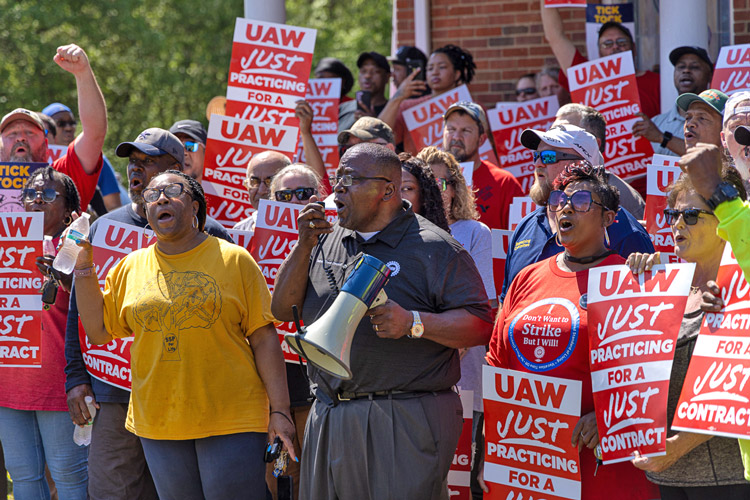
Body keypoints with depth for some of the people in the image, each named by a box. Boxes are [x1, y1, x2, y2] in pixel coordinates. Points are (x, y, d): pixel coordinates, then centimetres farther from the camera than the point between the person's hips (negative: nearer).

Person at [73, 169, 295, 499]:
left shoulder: (234, 259, 0)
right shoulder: (132, 267, 10)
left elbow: (263, 338, -2)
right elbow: (98, 330, 10)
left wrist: (280, 410, -8)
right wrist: (84, 262, 3)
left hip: (230, 420, -3)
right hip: (158, 422, 3)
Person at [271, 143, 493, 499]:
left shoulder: (432, 248, -4)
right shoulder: (327, 241, 15)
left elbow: (480, 325, -9)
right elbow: (283, 310, 12)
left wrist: (413, 323, -23)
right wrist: (304, 247, 0)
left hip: (406, 423, -6)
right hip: (329, 418, 6)